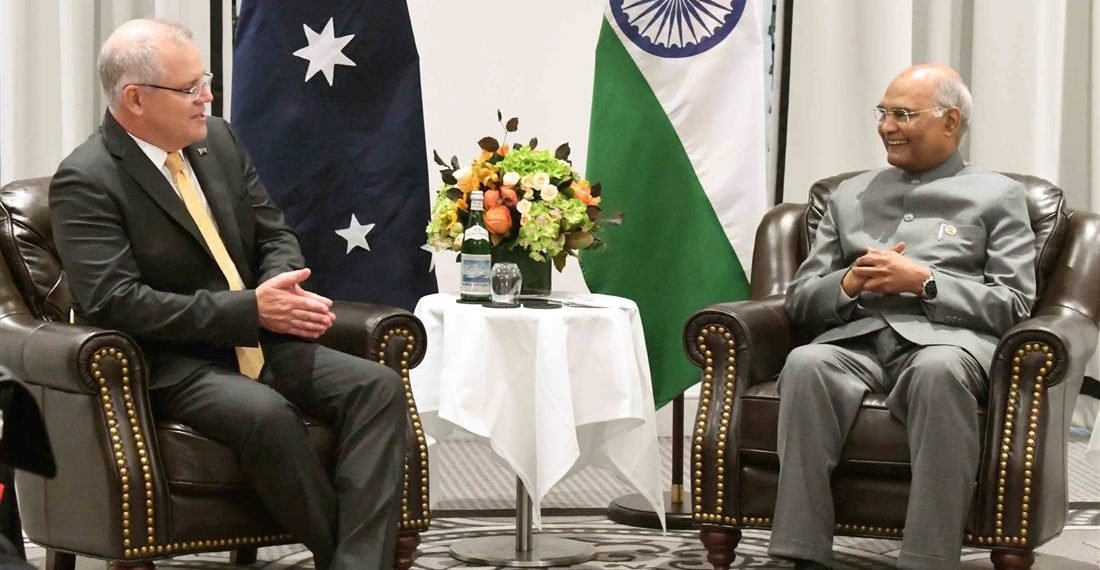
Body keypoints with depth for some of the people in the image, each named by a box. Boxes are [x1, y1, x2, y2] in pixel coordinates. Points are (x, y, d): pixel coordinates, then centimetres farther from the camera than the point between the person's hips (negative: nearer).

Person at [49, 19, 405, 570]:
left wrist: (283, 291, -11)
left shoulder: (217, 140, 9)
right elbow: (115, 301, -21)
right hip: (169, 365, -7)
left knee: (378, 385, -17)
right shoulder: (85, 182, -12)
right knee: (266, 412, -36)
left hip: (260, 342, 7)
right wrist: (251, 308, -23)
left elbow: (274, 235, 15)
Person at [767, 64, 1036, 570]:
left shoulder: (996, 196, 17)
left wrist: (924, 281, -7)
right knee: (805, 364, -33)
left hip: (946, 339, -3)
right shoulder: (850, 195, 27)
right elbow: (799, 301, 22)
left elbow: (1013, 305, 5)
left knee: (939, 370, -40)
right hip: (858, 338, 3)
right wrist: (849, 283, 0)